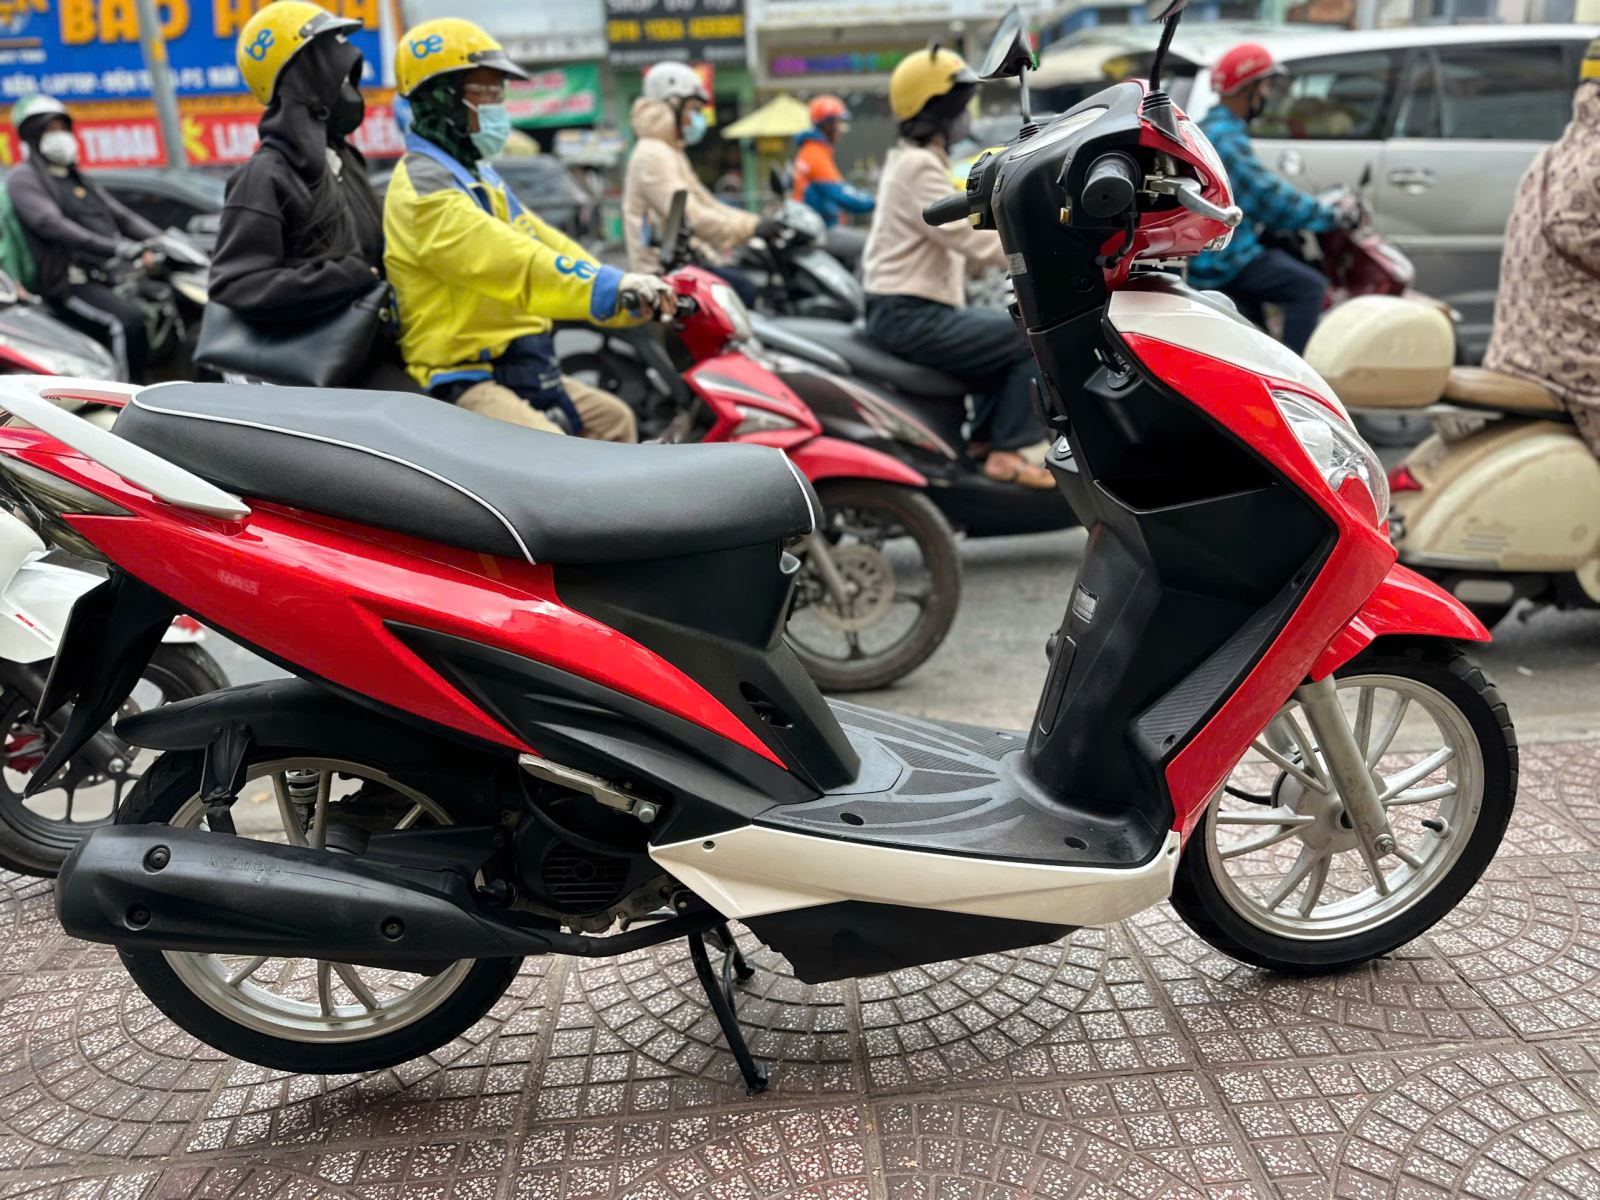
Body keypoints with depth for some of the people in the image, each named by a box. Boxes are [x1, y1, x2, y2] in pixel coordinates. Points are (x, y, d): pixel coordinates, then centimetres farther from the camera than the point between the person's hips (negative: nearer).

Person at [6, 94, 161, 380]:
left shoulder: (78, 178, 27)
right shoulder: (23, 178, 1)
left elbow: (121, 215, 21)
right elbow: (52, 225, -17)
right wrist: (121, 248, -29)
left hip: (107, 277, 8)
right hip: (69, 282, -8)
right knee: (129, 321, -33)